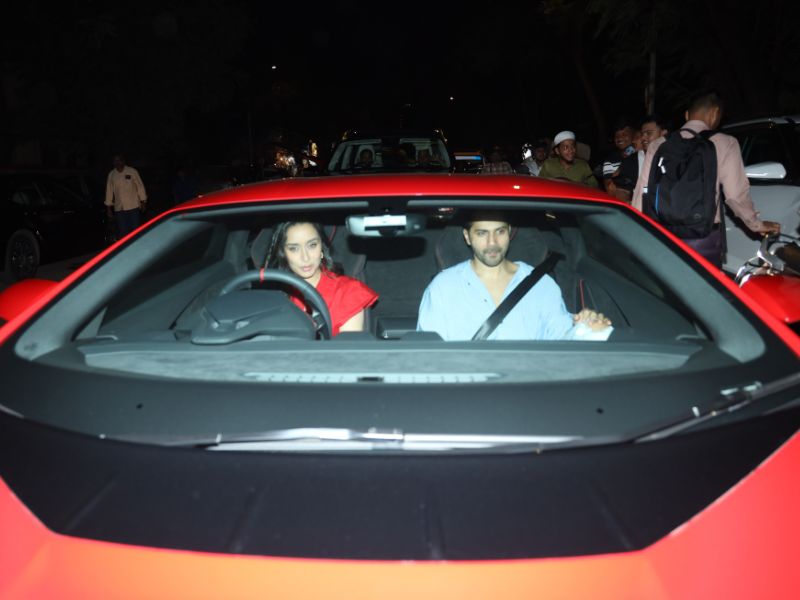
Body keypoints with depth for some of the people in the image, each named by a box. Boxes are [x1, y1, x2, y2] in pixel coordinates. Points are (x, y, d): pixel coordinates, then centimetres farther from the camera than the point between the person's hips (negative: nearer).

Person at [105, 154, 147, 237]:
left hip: (133, 206, -2)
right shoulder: (111, 174, 6)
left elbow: (140, 186, 1)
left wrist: (143, 202, -1)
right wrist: (108, 207, 10)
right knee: (123, 232, 4)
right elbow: (109, 191, 10)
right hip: (119, 209, 2)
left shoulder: (132, 171, -2)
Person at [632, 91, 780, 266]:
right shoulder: (724, 143, -1)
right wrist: (757, 224, 14)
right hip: (704, 239, -2)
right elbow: (736, 194, -2)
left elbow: (642, 193, 2)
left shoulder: (658, 145, 5)